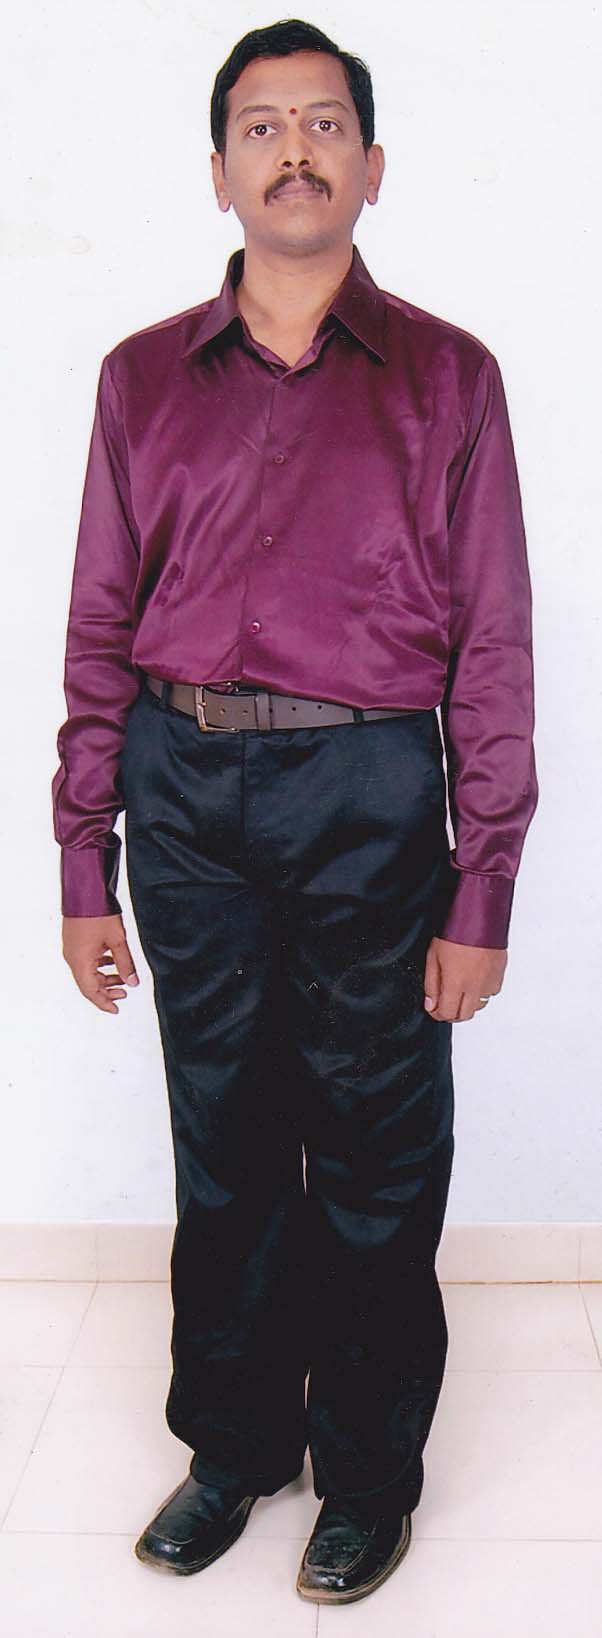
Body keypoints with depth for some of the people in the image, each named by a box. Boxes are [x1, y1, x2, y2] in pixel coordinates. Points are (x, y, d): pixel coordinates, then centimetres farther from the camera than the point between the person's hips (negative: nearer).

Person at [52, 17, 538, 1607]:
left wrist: (483, 896, -5)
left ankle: (371, 1467, 30)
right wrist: (82, 864, 4)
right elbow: (100, 631, 8)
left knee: (378, 1159, 9)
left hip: (366, 791, -2)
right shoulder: (145, 377, 8)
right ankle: (232, 1439, 34)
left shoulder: (446, 376, 2)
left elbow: (492, 645, 0)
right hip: (184, 791, 2)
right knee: (223, 1147, 14)